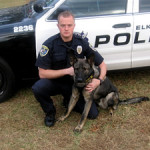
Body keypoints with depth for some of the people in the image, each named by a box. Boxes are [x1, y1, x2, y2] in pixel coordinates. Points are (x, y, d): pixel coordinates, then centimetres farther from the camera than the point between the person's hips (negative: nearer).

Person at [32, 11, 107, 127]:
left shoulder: (82, 42, -11)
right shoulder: (50, 44, -18)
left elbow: (102, 64, -6)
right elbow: (42, 73, -19)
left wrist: (99, 80, -26)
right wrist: (67, 71, -26)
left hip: (75, 84, 2)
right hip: (55, 82, -2)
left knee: (93, 114, -10)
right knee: (37, 88, -34)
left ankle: (69, 100, 19)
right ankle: (50, 112, -2)